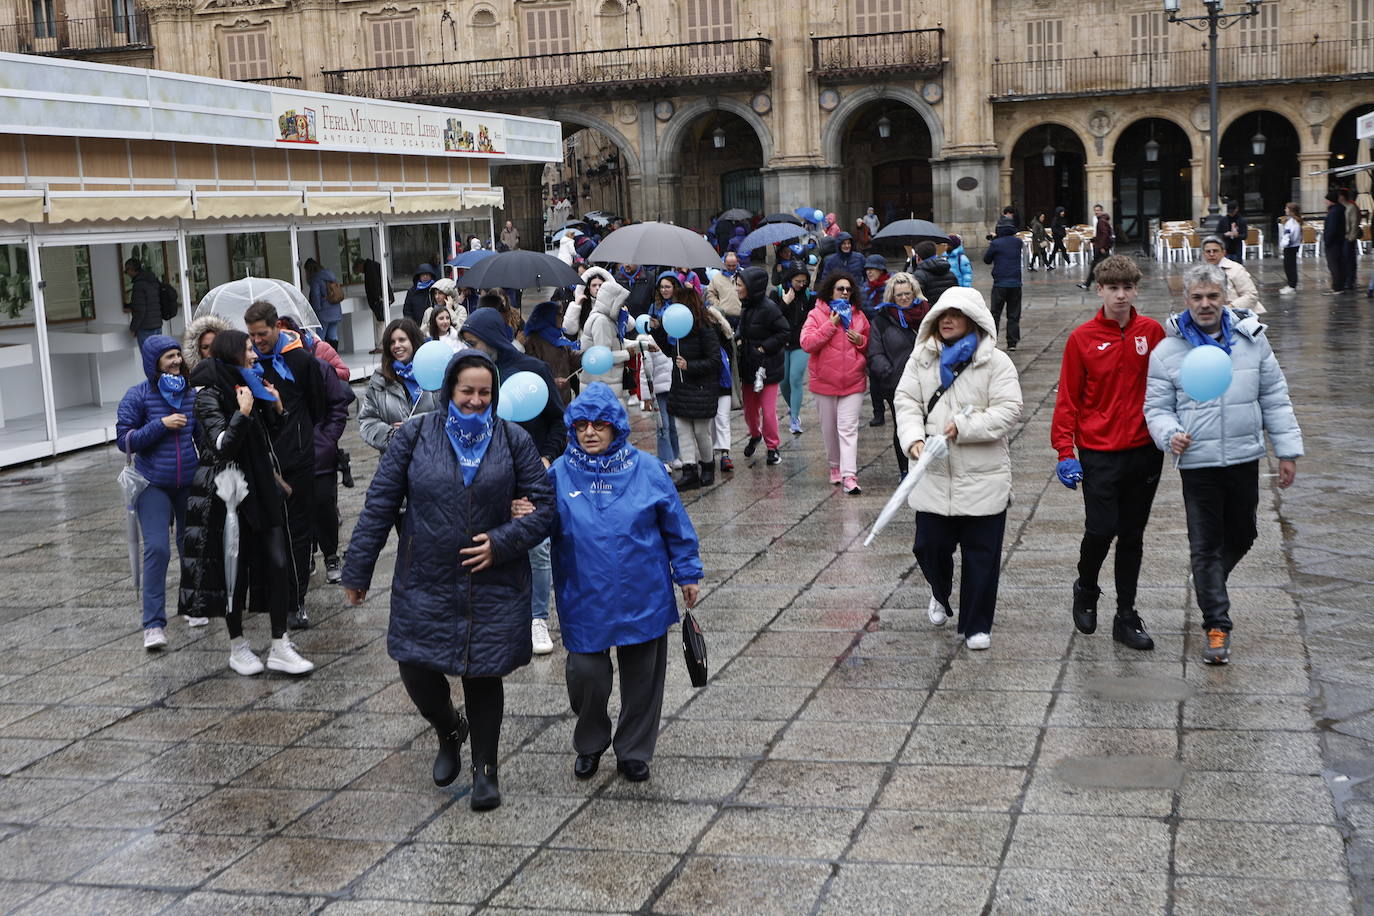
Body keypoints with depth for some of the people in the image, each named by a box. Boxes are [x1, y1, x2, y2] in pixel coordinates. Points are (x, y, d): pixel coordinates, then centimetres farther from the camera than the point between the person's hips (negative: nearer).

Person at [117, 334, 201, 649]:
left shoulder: (191, 394, 3)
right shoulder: (138, 396, -6)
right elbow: (124, 439, -8)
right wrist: (161, 424, -17)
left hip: (190, 482, 4)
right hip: (153, 485, -4)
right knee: (157, 548, -13)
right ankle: (153, 624, -9)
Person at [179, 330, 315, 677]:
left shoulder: (252, 386, 11)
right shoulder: (209, 395, -10)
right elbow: (222, 446, -19)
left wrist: (276, 408, 6)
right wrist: (242, 413, -25)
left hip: (263, 488, 6)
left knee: (278, 563, -1)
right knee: (235, 569, 3)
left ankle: (280, 647, 4)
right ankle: (237, 647, 18)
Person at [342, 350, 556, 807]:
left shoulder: (513, 441, 0)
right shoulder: (416, 435, -2)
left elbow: (543, 507, 1)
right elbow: (379, 505, 1)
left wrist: (502, 543, -14)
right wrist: (357, 571, 1)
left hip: (494, 585, 0)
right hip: (425, 582, 0)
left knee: (484, 675, 5)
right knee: (416, 670, -1)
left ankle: (486, 770, 24)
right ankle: (448, 731, 34)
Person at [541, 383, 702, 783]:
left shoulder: (646, 469, -4)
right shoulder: (560, 474, -4)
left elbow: (675, 525, 3)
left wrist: (688, 573, 6)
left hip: (643, 596, 1)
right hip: (585, 601, -1)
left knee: (641, 675, 10)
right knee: (586, 674, -3)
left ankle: (634, 752, 30)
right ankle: (590, 745, 26)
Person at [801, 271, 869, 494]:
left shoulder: (858, 315, 8)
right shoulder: (817, 314, -3)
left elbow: (870, 345, 19)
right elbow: (806, 343, -16)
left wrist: (860, 340, -4)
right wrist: (831, 324, -17)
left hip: (853, 382, 0)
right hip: (825, 382, 0)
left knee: (848, 428, -8)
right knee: (829, 429, 13)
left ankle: (849, 475, -14)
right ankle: (835, 466, 32)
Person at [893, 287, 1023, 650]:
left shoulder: (995, 361, -4)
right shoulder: (922, 358, 7)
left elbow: (1007, 410, -11)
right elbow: (906, 400, 3)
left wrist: (963, 428, -20)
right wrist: (913, 436, -15)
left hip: (983, 479, -3)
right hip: (933, 475, 3)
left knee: (981, 554, 3)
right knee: (929, 545, 7)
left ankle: (976, 625, 17)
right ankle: (940, 595, 40)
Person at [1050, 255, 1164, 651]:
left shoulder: (1152, 332, 2)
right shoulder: (1082, 338, -4)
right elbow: (1068, 398, -2)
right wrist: (1065, 450, -8)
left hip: (1145, 450, 2)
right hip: (1099, 453, -2)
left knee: (1132, 535, 9)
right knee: (1101, 530, -8)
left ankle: (1126, 617, 18)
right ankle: (1086, 590, 23)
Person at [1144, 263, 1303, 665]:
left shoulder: (1251, 338, 1)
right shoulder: (1167, 351, -4)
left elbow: (1274, 398, 6)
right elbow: (1157, 408, 0)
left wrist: (1287, 450, 4)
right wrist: (1170, 435, -21)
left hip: (1245, 458, 3)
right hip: (1198, 463, -3)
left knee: (1242, 535, 16)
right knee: (1205, 545, 0)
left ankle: (1210, 585, 45)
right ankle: (1217, 626, 8)